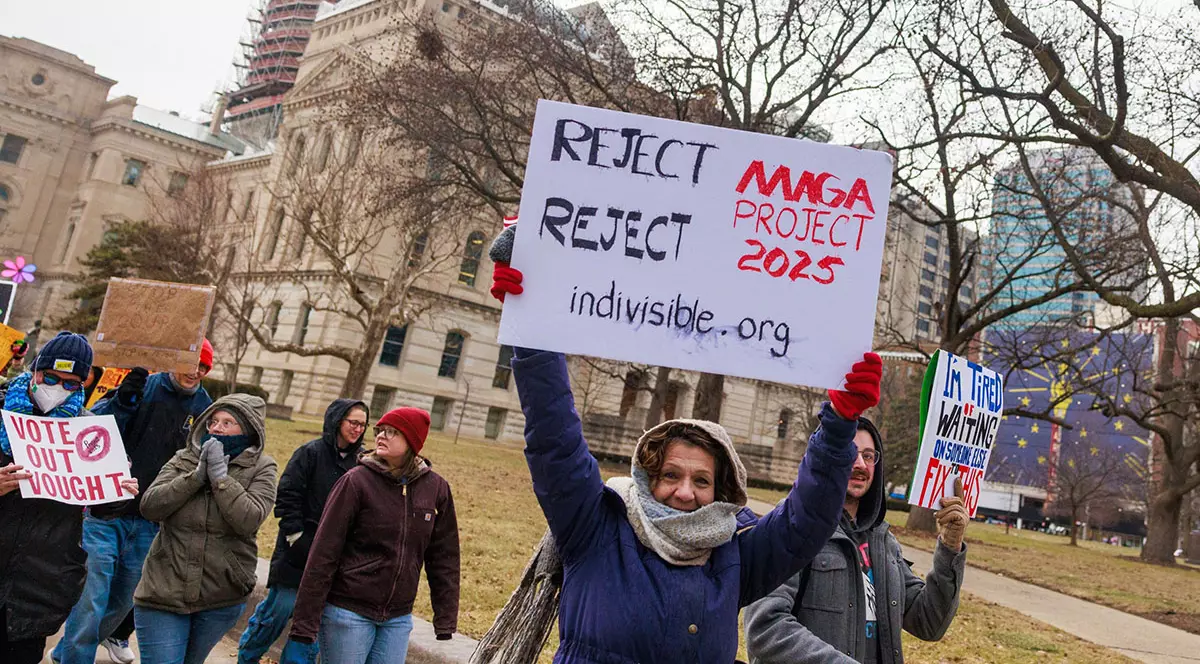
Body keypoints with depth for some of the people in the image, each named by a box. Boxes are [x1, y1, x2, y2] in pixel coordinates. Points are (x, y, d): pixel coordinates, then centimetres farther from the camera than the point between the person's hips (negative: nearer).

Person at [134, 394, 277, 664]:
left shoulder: (261, 468, -3)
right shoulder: (184, 459, 4)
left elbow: (249, 520, -18)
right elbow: (149, 506, -8)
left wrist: (220, 476, -20)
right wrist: (197, 476, -17)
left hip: (222, 599, 0)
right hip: (164, 592, 0)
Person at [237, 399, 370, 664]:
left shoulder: (362, 460, 3)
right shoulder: (311, 452, -9)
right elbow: (286, 497, -10)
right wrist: (295, 538, -13)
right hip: (299, 550, -4)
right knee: (282, 607, 4)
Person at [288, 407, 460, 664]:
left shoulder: (436, 488, 0)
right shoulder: (356, 482, -10)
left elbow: (443, 556, 6)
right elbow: (323, 554, -10)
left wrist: (446, 617, 6)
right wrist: (306, 620, -11)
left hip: (398, 618, 3)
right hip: (348, 612, -3)